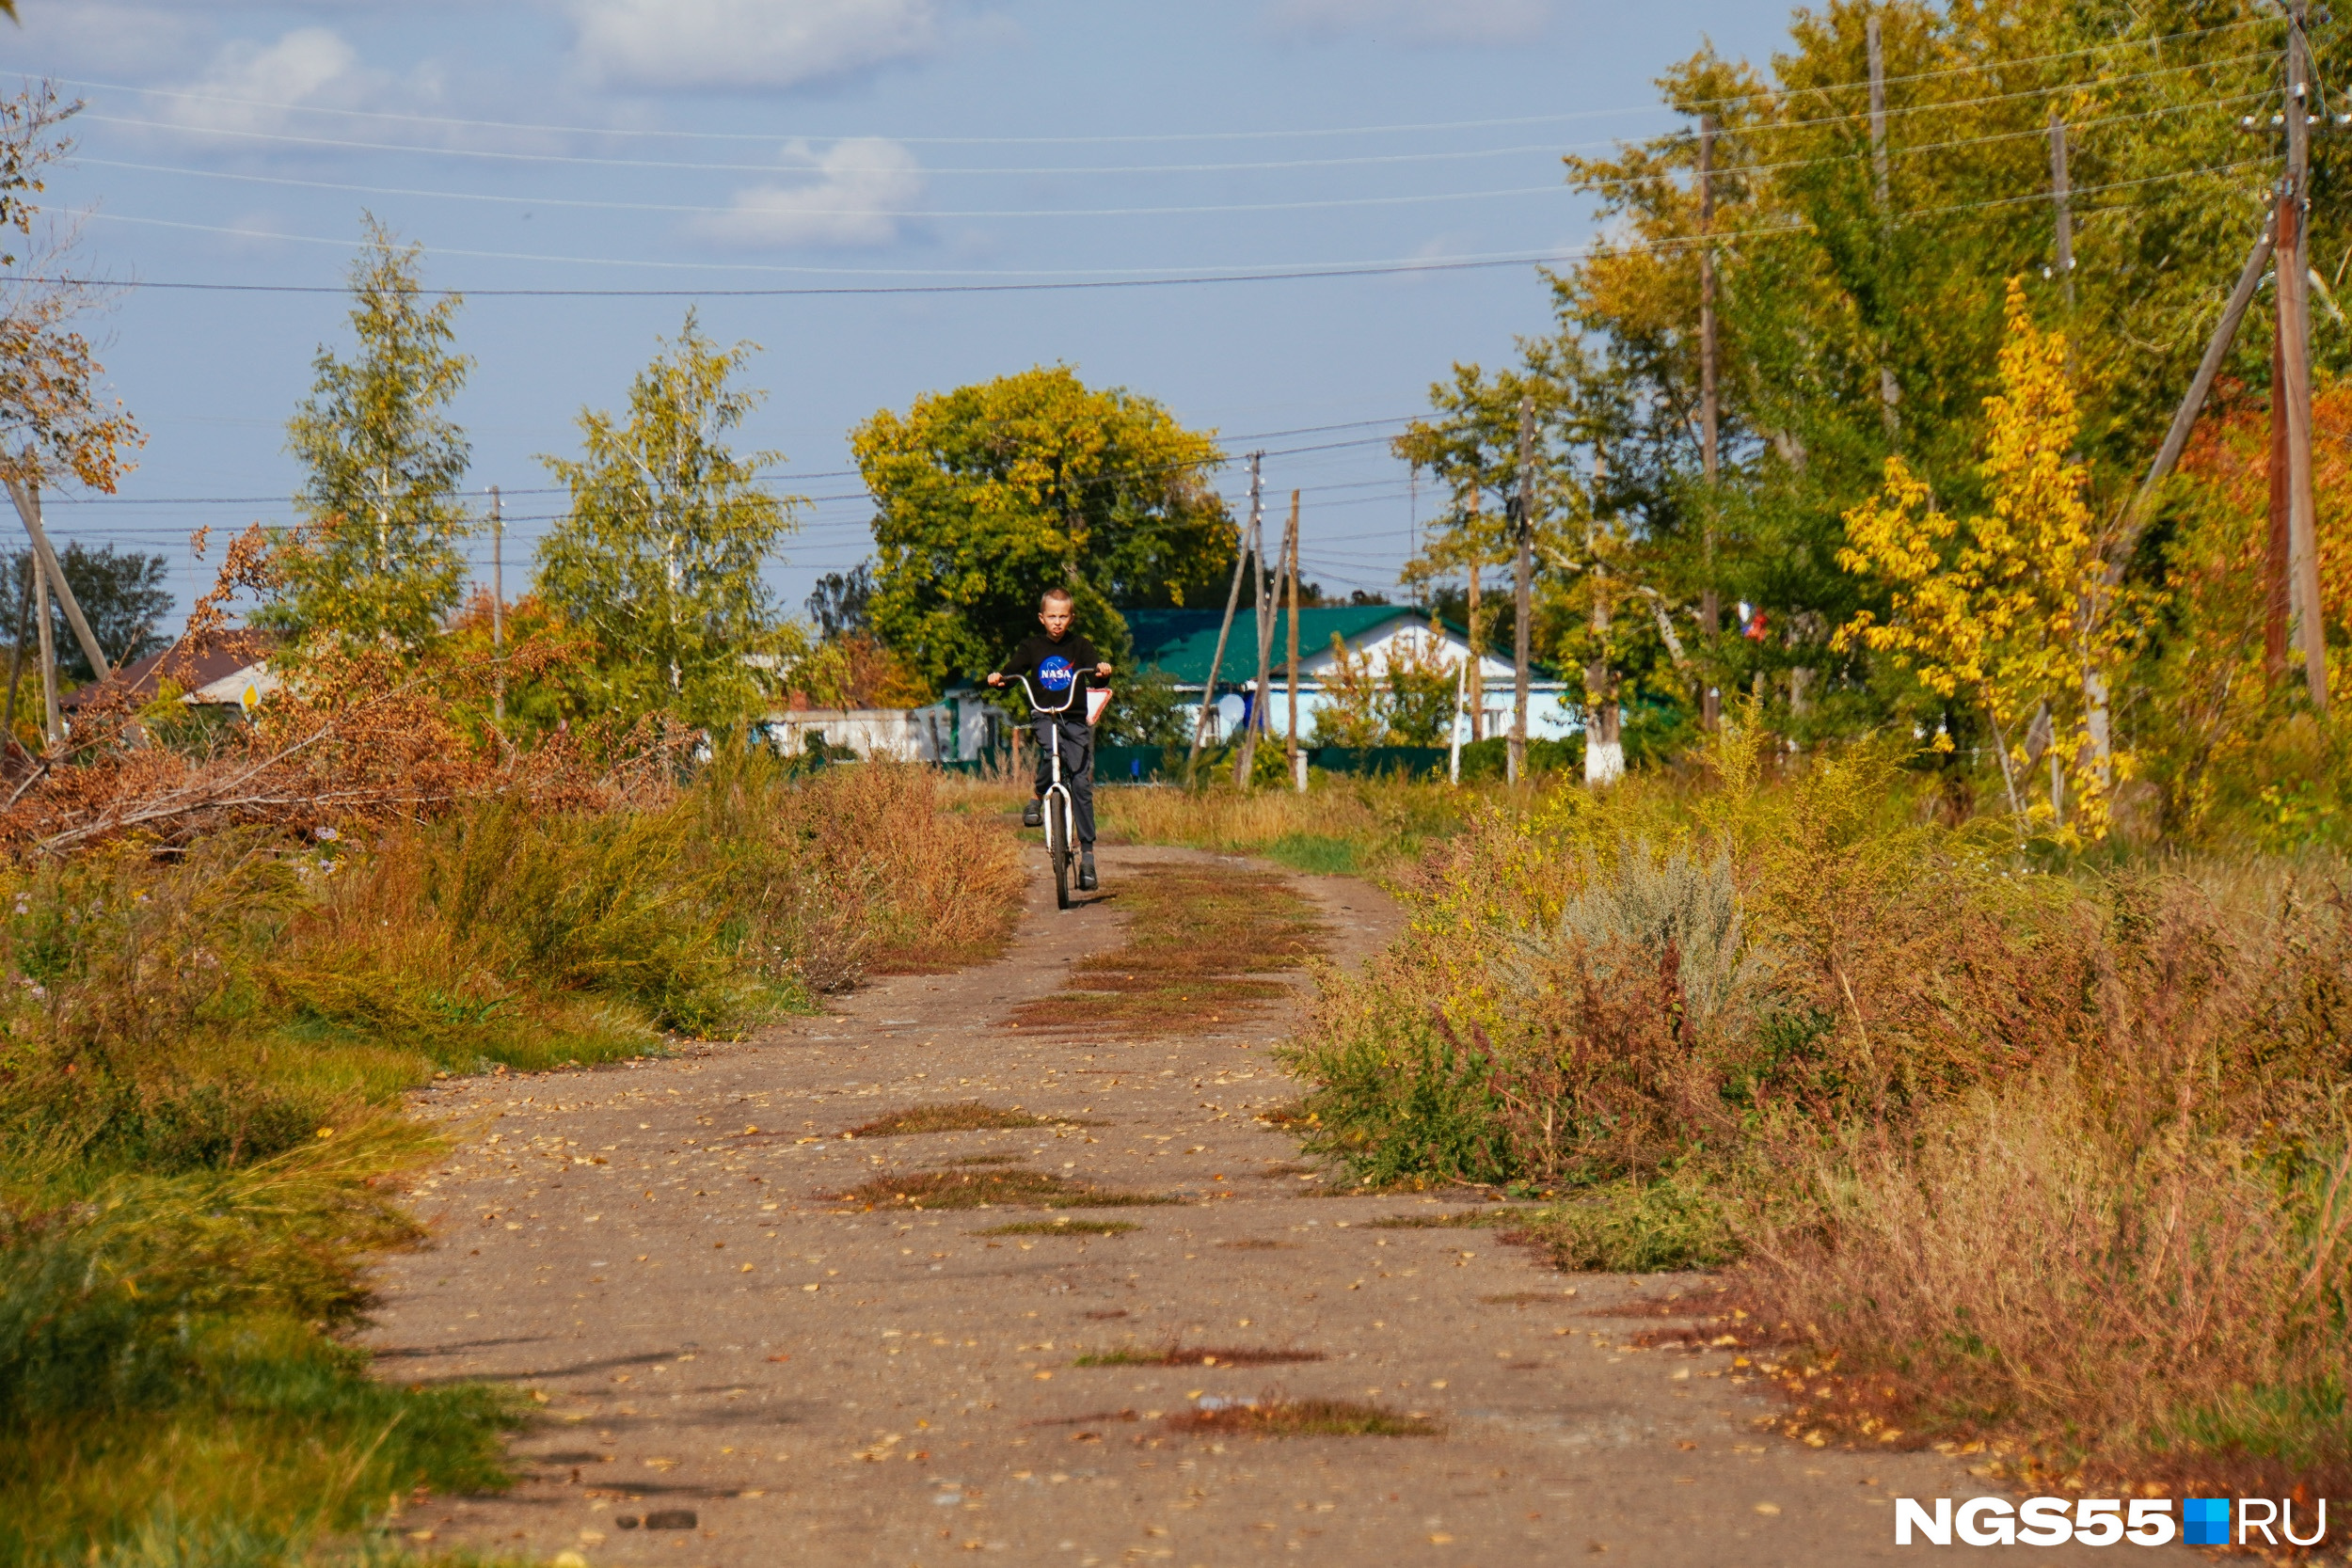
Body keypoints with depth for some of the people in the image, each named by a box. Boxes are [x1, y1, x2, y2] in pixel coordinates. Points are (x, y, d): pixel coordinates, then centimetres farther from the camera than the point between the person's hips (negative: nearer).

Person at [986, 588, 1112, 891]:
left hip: (1075, 720, 0)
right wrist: (996, 677, -19)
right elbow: (1012, 671, 3)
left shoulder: (1079, 646, 3)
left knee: (1081, 783, -6)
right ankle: (1038, 797, -5)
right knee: (1048, 753, -34)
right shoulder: (1033, 648, 7)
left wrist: (1102, 670, -34)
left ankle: (1087, 852, -2)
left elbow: (1095, 668, -11)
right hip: (1045, 718, 0)